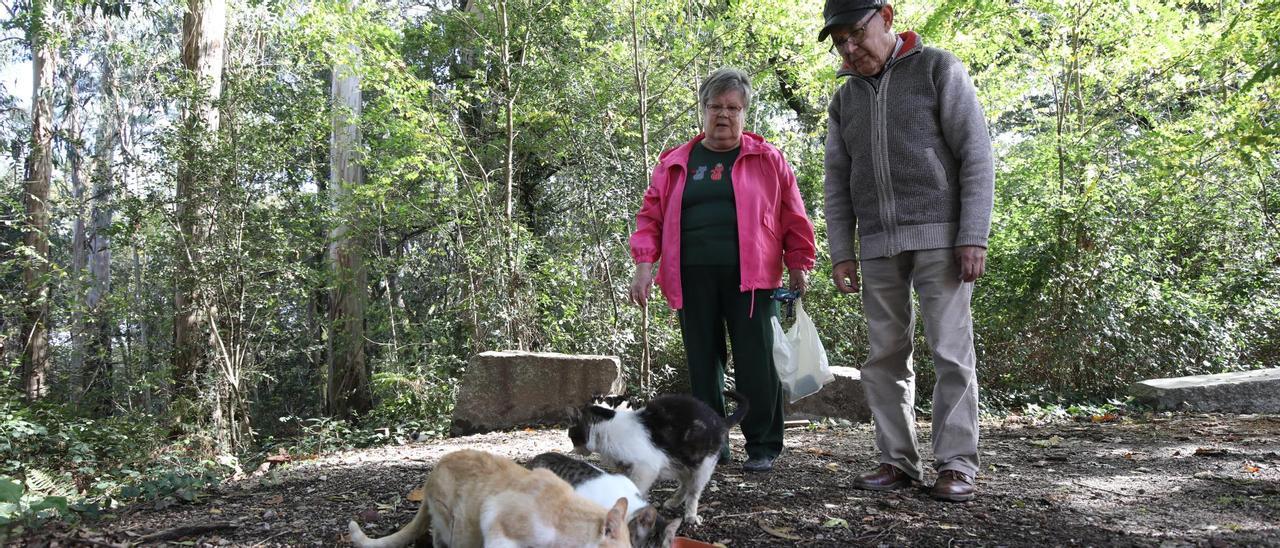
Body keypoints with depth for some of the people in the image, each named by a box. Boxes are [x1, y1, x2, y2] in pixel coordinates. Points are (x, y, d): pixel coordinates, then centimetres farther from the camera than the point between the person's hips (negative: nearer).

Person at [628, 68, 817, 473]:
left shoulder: (767, 160, 9)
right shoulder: (675, 162, 14)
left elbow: (793, 218, 6)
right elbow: (652, 215, 10)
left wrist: (798, 266, 1)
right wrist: (644, 263, -1)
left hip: (749, 278, -2)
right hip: (692, 279, 2)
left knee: (757, 363, -2)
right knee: (703, 361, 7)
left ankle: (763, 446, 10)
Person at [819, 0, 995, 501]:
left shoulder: (938, 69, 3)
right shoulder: (844, 99, 16)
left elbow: (976, 154, -3)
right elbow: (837, 183, 16)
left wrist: (973, 236, -12)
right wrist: (841, 252, 6)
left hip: (939, 235, -4)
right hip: (877, 244, 5)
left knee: (951, 352, -5)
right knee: (884, 357, 2)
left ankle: (957, 465, 0)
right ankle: (898, 461, 9)